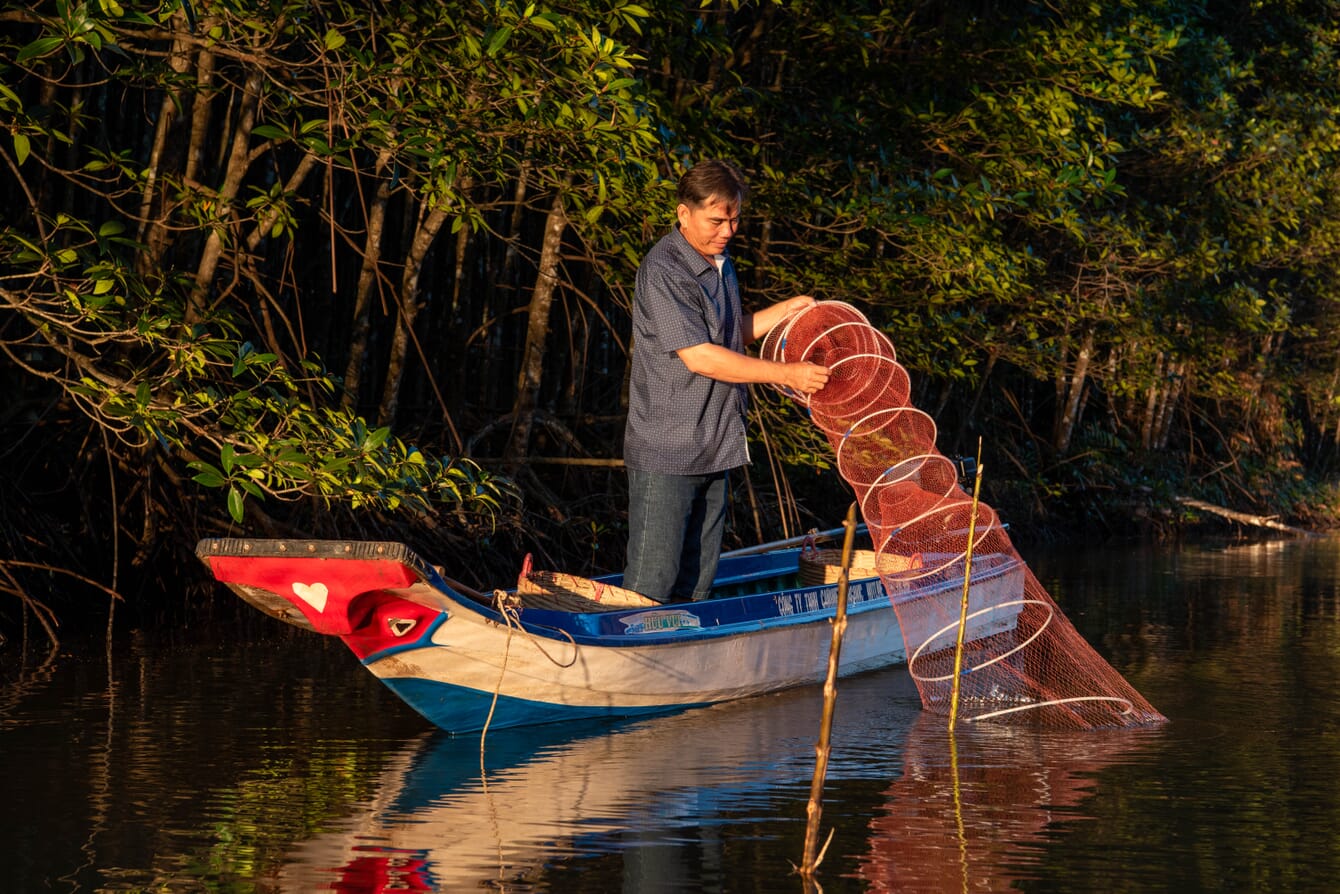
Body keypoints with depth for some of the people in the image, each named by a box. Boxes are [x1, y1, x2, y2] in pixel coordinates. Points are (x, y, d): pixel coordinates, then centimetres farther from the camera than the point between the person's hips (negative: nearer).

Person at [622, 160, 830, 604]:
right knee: (652, 583, -7)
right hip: (665, 452, -9)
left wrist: (786, 310, 11)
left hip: (713, 446, 9)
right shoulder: (662, 271, -17)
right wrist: (788, 374, -18)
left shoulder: (719, 262, 12)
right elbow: (700, 357, -21)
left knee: (697, 580, 12)